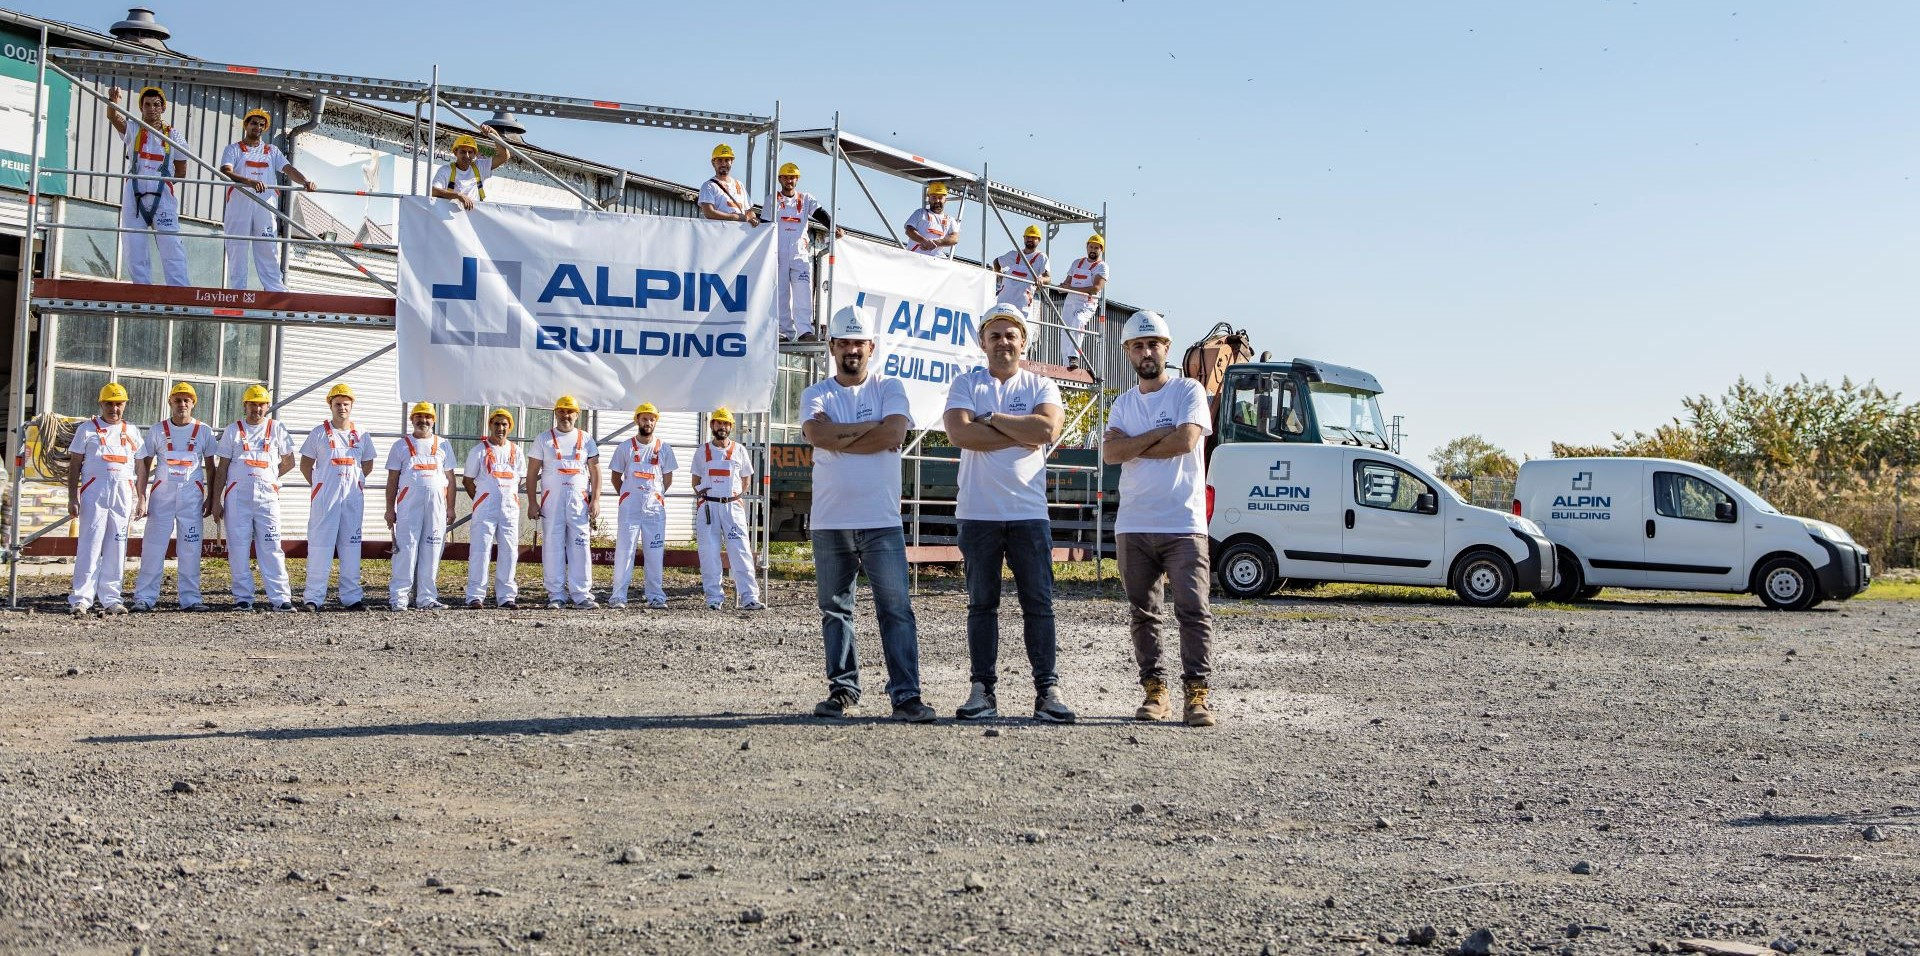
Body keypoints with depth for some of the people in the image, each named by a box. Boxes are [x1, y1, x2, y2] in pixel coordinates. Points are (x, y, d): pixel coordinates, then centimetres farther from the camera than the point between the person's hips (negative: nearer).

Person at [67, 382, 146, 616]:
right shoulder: (87, 428, 9)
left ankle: (111, 599, 6)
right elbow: (74, 465, 6)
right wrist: (72, 498, -2)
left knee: (117, 548, 3)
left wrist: (142, 499, 10)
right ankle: (81, 599, -6)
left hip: (123, 494, 3)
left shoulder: (132, 432, 17)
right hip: (94, 491, -3)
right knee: (90, 545, -7)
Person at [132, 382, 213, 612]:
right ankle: (145, 597, 1)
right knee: (153, 546, -2)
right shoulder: (157, 430, 6)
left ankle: (190, 597, 6)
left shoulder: (204, 431, 7)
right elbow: (145, 465, 8)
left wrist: (211, 498, 6)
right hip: (162, 492, 0)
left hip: (192, 495, 0)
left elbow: (210, 466, 11)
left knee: (190, 548, 1)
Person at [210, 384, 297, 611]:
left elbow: (289, 462, 18)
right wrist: (217, 499, 4)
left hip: (267, 495, 0)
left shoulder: (276, 429, 11)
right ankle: (243, 598, 6)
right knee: (238, 547, 0)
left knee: (271, 548, -4)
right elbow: (222, 467, 9)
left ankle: (280, 597, -7)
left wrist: (269, 477, 8)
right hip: (237, 495, 1)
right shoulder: (233, 430, 10)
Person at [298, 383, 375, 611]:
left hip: (353, 497, 3)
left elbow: (367, 465, 20)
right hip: (324, 497, -3)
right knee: (319, 545, -4)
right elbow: (305, 465, 6)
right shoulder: (319, 432, 2)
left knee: (351, 546, 5)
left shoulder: (361, 435, 10)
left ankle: (351, 596, 10)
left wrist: (354, 482, 9)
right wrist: (320, 486, 0)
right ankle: (314, 597, -2)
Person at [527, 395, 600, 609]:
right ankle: (556, 595, 4)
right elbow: (532, 473, 6)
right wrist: (532, 502, -2)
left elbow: (595, 472, 9)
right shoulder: (543, 439, 9)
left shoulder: (586, 439, 12)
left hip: (579, 500, 1)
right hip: (552, 500, 0)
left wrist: (595, 500, -1)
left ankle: (581, 595, -1)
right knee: (552, 547, -1)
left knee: (581, 547, -3)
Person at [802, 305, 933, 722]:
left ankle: (906, 694, -4)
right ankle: (843, 689, 20)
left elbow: (894, 432, -14)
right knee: (835, 609, 9)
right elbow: (817, 433, -14)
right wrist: (871, 428, -10)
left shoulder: (890, 387, 5)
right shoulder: (817, 394, 8)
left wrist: (839, 438, -9)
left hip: (882, 521, -2)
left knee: (896, 609, -5)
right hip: (829, 523, 2)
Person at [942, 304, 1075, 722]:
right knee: (982, 605, 5)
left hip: (1029, 513, 0)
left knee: (1039, 605, 0)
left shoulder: (1041, 386, 8)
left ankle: (1047, 690, 5)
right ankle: (983, 691, 11)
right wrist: (1019, 437, -9)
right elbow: (959, 432, -11)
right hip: (978, 513, 0)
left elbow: (1047, 428, -12)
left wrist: (990, 419, -8)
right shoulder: (966, 383, 7)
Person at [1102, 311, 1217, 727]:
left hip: (1183, 525, -4)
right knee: (1144, 613, 8)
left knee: (1193, 611, -9)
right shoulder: (1124, 404, 15)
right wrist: (1157, 435, -10)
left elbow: (1186, 440, -15)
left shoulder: (1188, 391, 2)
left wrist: (1134, 447, -4)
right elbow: (1110, 452, -1)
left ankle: (1197, 695, -6)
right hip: (1132, 526, 5)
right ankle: (1155, 691, 15)